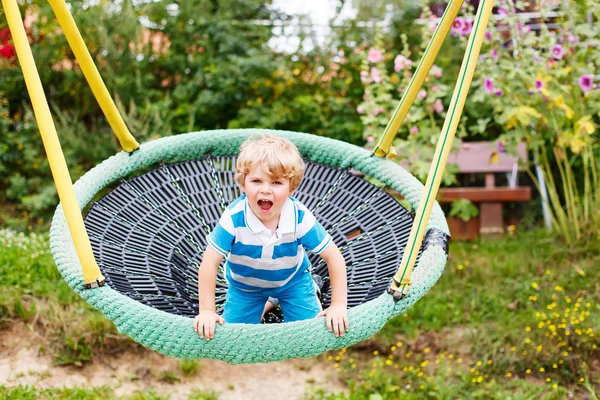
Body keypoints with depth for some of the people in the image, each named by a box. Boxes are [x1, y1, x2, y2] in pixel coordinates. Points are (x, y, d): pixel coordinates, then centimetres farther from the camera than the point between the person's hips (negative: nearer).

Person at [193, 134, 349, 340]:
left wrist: (338, 305, -25)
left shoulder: (301, 218, -32)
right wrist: (207, 311, -27)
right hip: (245, 283, 0)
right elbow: (209, 263, -28)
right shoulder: (234, 218, -36)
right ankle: (266, 303, 26)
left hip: (292, 279, 0)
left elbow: (334, 257, -23)